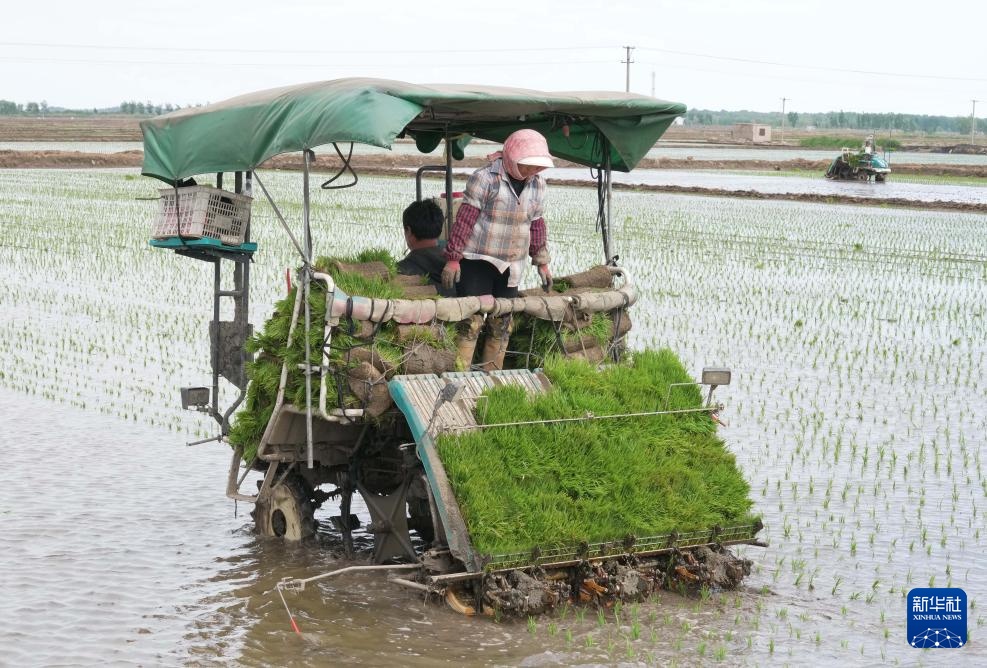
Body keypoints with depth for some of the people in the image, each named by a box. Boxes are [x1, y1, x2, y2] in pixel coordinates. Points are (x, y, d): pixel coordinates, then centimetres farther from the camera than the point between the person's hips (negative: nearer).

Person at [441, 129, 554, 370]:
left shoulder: (537, 184, 5)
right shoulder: (485, 178, -14)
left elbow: (537, 224, 16)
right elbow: (465, 218, -14)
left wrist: (542, 262, 16)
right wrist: (453, 258, -15)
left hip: (510, 266, 6)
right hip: (476, 261, -6)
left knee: (502, 325, 10)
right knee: (471, 321, -11)